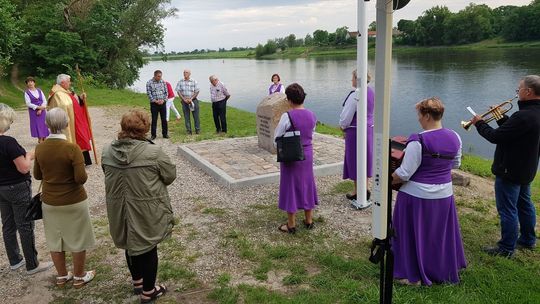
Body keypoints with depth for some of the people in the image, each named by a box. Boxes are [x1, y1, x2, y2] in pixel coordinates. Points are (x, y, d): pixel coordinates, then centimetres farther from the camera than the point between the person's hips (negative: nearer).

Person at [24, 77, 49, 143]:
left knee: (44, 124, 2)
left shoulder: (39, 90, 9)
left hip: (42, 111, 3)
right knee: (37, 125, -3)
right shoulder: (27, 92, 0)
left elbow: (45, 101, 4)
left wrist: (40, 109, -9)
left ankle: (44, 139, 11)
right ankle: (40, 139, 3)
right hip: (33, 111, -3)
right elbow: (28, 103, -8)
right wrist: (38, 107, -17)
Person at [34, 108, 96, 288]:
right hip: (74, 202, -4)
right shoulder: (72, 148, -21)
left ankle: (62, 276, 34)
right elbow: (81, 178, -22)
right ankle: (79, 277, 27)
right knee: (78, 240, 13)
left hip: (49, 202, 5)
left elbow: (37, 175, 5)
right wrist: (70, 174, -1)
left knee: (55, 240, 19)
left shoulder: (40, 148, -7)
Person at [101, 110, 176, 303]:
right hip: (147, 213, -5)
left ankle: (137, 282, 42)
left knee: (131, 244, 23)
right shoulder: (153, 152, -21)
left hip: (120, 211, 5)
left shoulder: (108, 151, -6)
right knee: (148, 247, 12)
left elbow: (109, 175, 8)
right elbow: (170, 176, -10)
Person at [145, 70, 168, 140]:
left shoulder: (163, 82, 5)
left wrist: (163, 100, -7)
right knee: (154, 120, 2)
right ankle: (153, 135, 10)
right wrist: (155, 101, -13)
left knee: (164, 119, 6)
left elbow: (166, 92, 7)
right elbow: (149, 94, -7)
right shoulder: (149, 83, -5)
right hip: (154, 104, -3)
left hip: (163, 103, 3)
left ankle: (165, 134, 16)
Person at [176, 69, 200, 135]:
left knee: (196, 116, 1)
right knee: (186, 116, 4)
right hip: (184, 101, 1)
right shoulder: (180, 82, 3)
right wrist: (184, 99, -9)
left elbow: (197, 92, -3)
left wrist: (191, 99, -12)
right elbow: (178, 91, 1)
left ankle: (197, 129, 10)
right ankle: (188, 130, 11)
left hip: (193, 100, -1)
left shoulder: (194, 82, -1)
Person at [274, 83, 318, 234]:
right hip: (307, 154, 5)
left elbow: (277, 138, -13)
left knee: (291, 187, 8)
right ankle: (309, 221, 30)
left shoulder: (287, 116, -21)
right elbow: (312, 135, 9)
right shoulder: (312, 115, -3)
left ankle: (291, 225, 19)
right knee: (307, 186, 18)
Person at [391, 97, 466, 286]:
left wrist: (388, 182, -5)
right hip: (444, 196, 6)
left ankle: (412, 275, 23)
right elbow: (456, 164, 13)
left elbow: (404, 174, -22)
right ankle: (443, 270, 41)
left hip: (417, 196, -6)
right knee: (440, 233, 23)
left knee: (414, 235, 11)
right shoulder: (455, 137, -3)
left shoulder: (418, 141, -23)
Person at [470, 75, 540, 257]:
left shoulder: (523, 116, -29)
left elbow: (495, 137, -25)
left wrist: (479, 123, -10)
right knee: (524, 204, 23)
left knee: (507, 210, 0)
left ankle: (506, 249, 11)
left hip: (510, 172, -10)